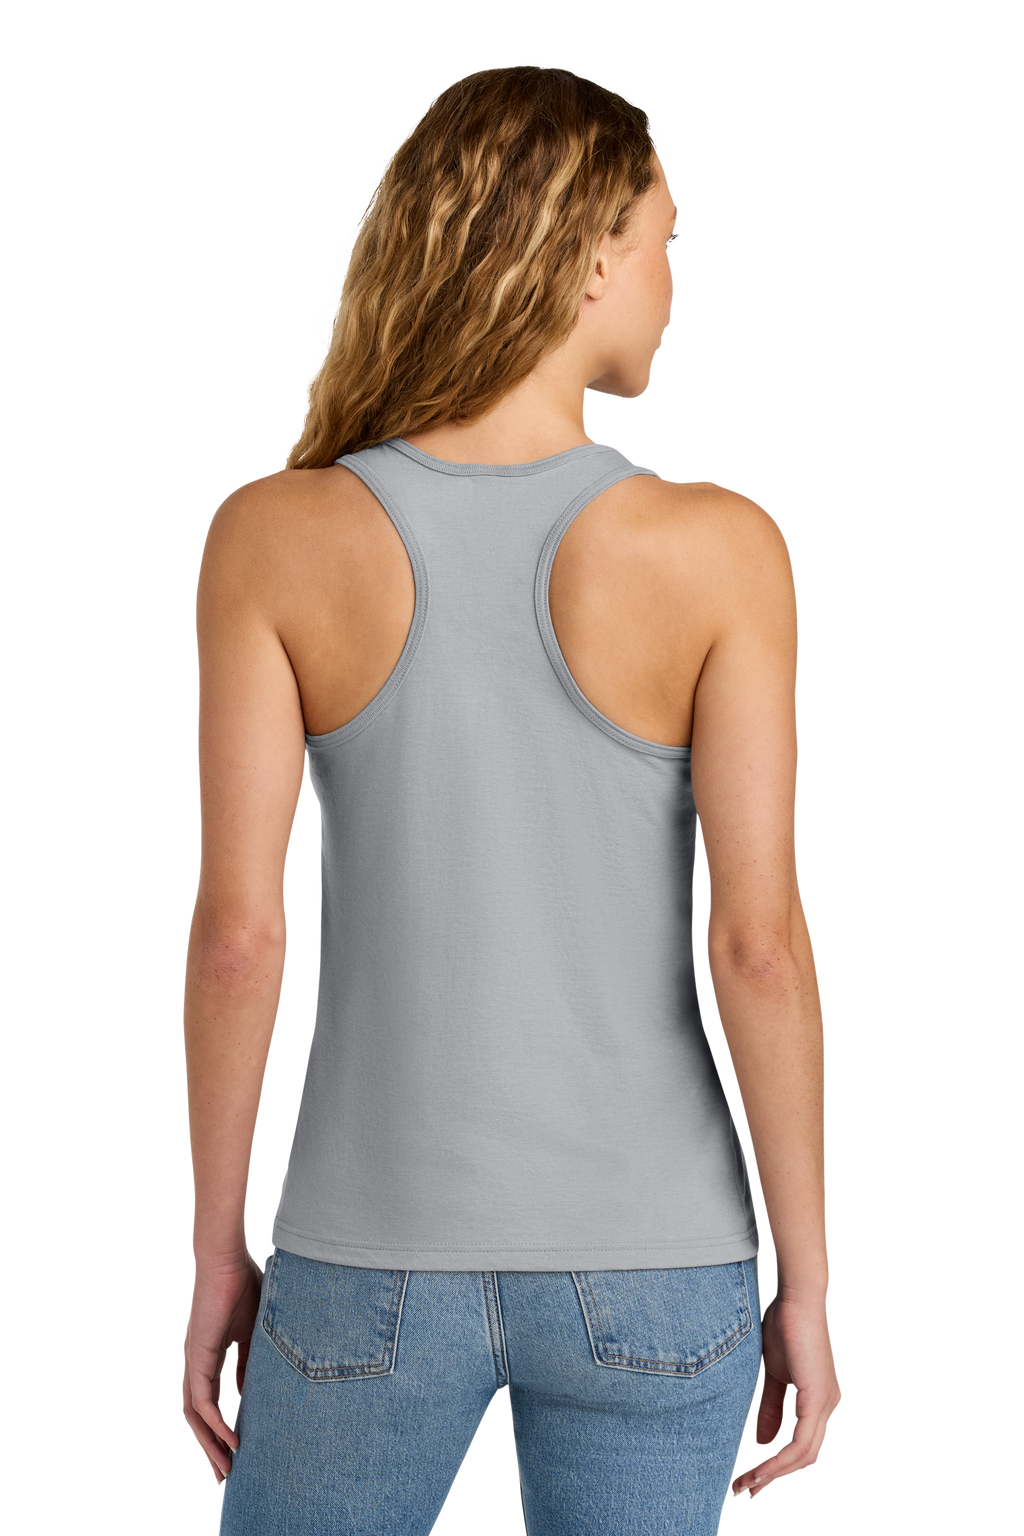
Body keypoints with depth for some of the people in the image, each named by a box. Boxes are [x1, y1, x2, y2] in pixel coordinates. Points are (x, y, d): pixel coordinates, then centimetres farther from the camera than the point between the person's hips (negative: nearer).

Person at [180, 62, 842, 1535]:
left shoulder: (273, 537, -11)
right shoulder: (718, 549, -13)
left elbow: (236, 931, -11)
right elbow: (761, 942, -15)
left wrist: (216, 1253, 2)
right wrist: (806, 1287, -3)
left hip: (382, 1260, 0)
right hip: (647, 1270, 0)